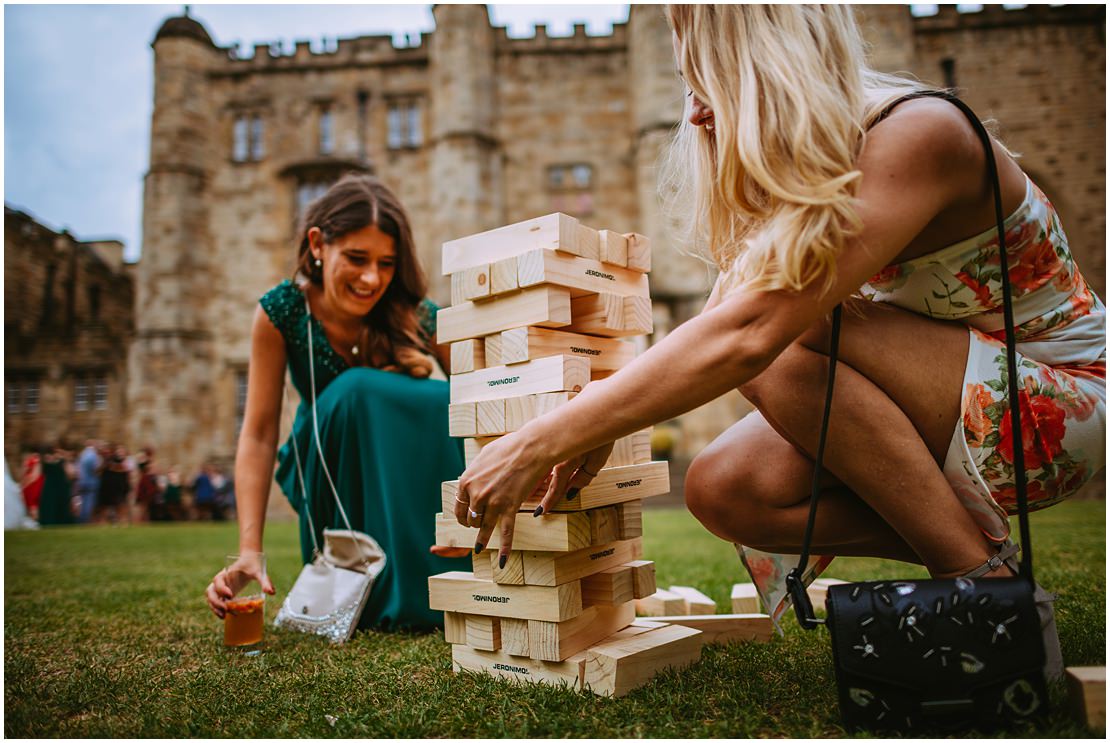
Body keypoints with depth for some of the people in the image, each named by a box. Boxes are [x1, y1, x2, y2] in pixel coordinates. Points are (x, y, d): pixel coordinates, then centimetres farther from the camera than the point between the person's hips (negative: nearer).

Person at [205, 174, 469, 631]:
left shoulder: (420, 318, -19)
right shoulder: (280, 312, -18)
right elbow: (258, 434, -19)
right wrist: (249, 551, -27)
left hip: (407, 470, 1)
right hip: (327, 466, 0)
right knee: (356, 389, -32)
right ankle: (386, 599, -24)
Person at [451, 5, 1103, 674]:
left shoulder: (915, 134, -26)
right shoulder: (798, 174, 0)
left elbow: (747, 332, -37)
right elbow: (728, 318, -6)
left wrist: (535, 447, -35)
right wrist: (601, 421, -20)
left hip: (1064, 401, -6)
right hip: (943, 405, 6)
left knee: (790, 345, -31)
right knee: (722, 487, -17)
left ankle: (980, 575, -15)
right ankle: (951, 544, 0)